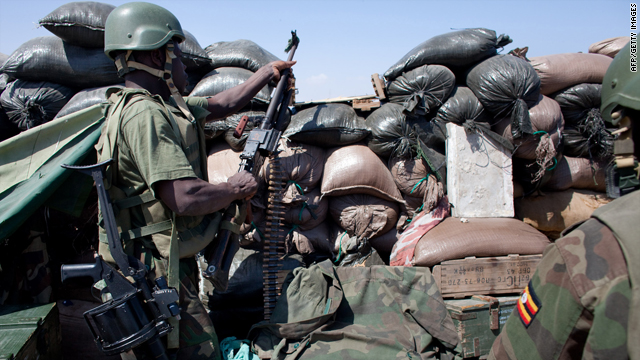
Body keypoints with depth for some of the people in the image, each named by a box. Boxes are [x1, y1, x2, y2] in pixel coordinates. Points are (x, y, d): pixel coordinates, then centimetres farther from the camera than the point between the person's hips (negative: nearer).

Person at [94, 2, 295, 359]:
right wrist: (236, 189, -12)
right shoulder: (145, 114, -22)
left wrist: (269, 73, 27)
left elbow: (220, 105, 21)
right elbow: (184, 198, -30)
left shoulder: (165, 105, 8)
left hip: (172, 261, 10)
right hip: (158, 267, -10)